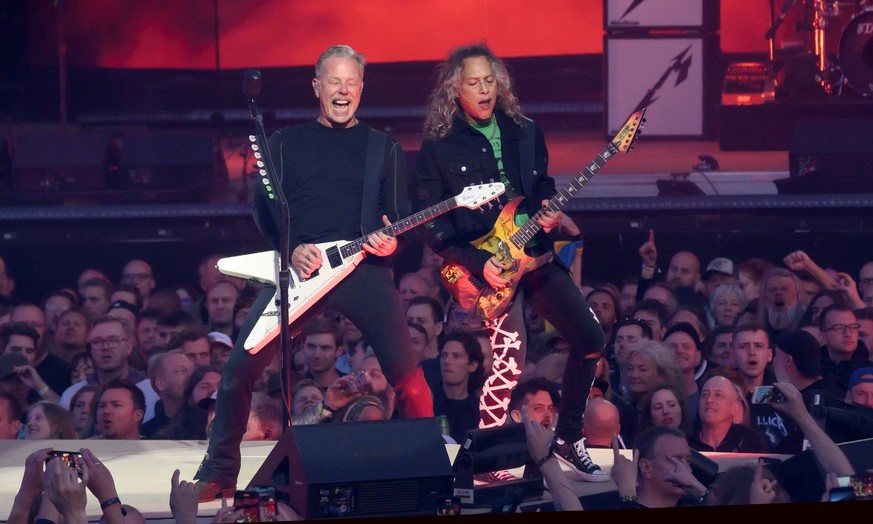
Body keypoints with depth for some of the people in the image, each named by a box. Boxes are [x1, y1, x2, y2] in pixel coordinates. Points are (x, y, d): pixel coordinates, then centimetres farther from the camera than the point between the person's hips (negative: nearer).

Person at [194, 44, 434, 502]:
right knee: (241, 367, -10)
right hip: (298, 266, 0)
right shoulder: (286, 142, 15)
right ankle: (219, 473, 3)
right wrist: (291, 249, -8)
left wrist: (390, 242, -12)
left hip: (362, 268, 0)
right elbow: (263, 209, 9)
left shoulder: (383, 148, 15)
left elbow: (398, 217, 11)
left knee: (407, 374, -13)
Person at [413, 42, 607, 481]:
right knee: (509, 360, -21)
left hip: (535, 254, 6)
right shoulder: (438, 147, -4)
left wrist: (549, 211, -2)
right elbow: (432, 225, -5)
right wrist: (477, 263, -15)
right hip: (486, 266, -6)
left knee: (590, 340, 1)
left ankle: (569, 438, 19)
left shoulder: (525, 133, 9)